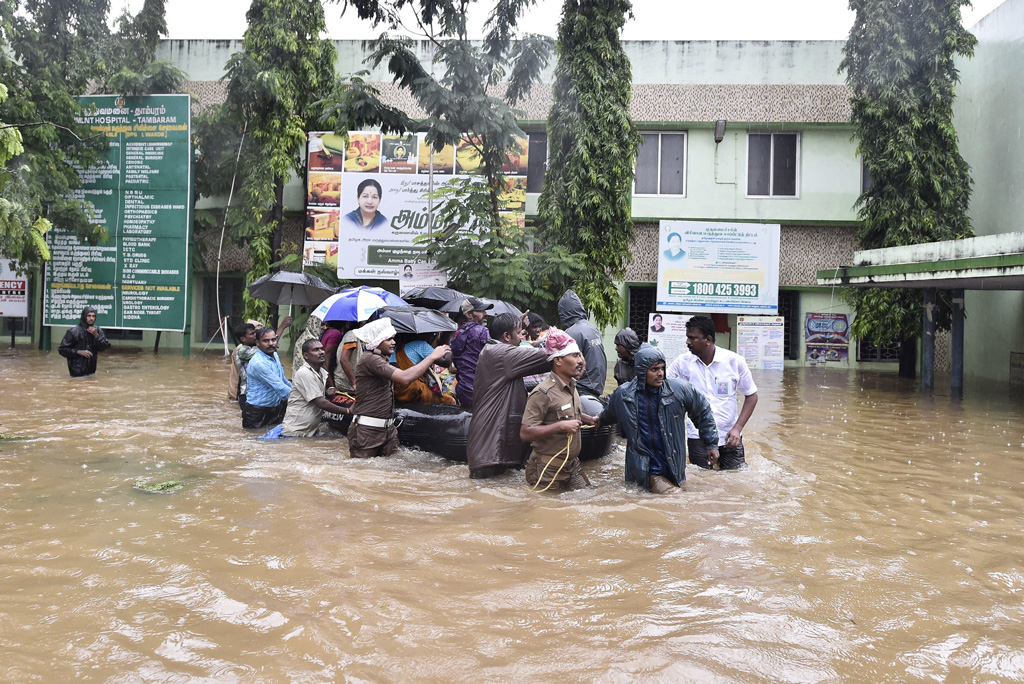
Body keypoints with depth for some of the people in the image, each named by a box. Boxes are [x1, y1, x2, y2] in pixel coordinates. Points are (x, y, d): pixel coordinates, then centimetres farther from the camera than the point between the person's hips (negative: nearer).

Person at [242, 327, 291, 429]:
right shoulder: (258, 363, -23)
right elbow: (279, 387, -24)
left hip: (276, 408, 8)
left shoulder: (275, 355, 7)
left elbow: (283, 380, 21)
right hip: (257, 412, -8)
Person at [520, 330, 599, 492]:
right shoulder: (543, 393, -20)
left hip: (572, 465, 8)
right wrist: (561, 426, -27)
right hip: (548, 470, -8)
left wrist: (591, 420, 10)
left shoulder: (571, 386, 9)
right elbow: (525, 433, -25)